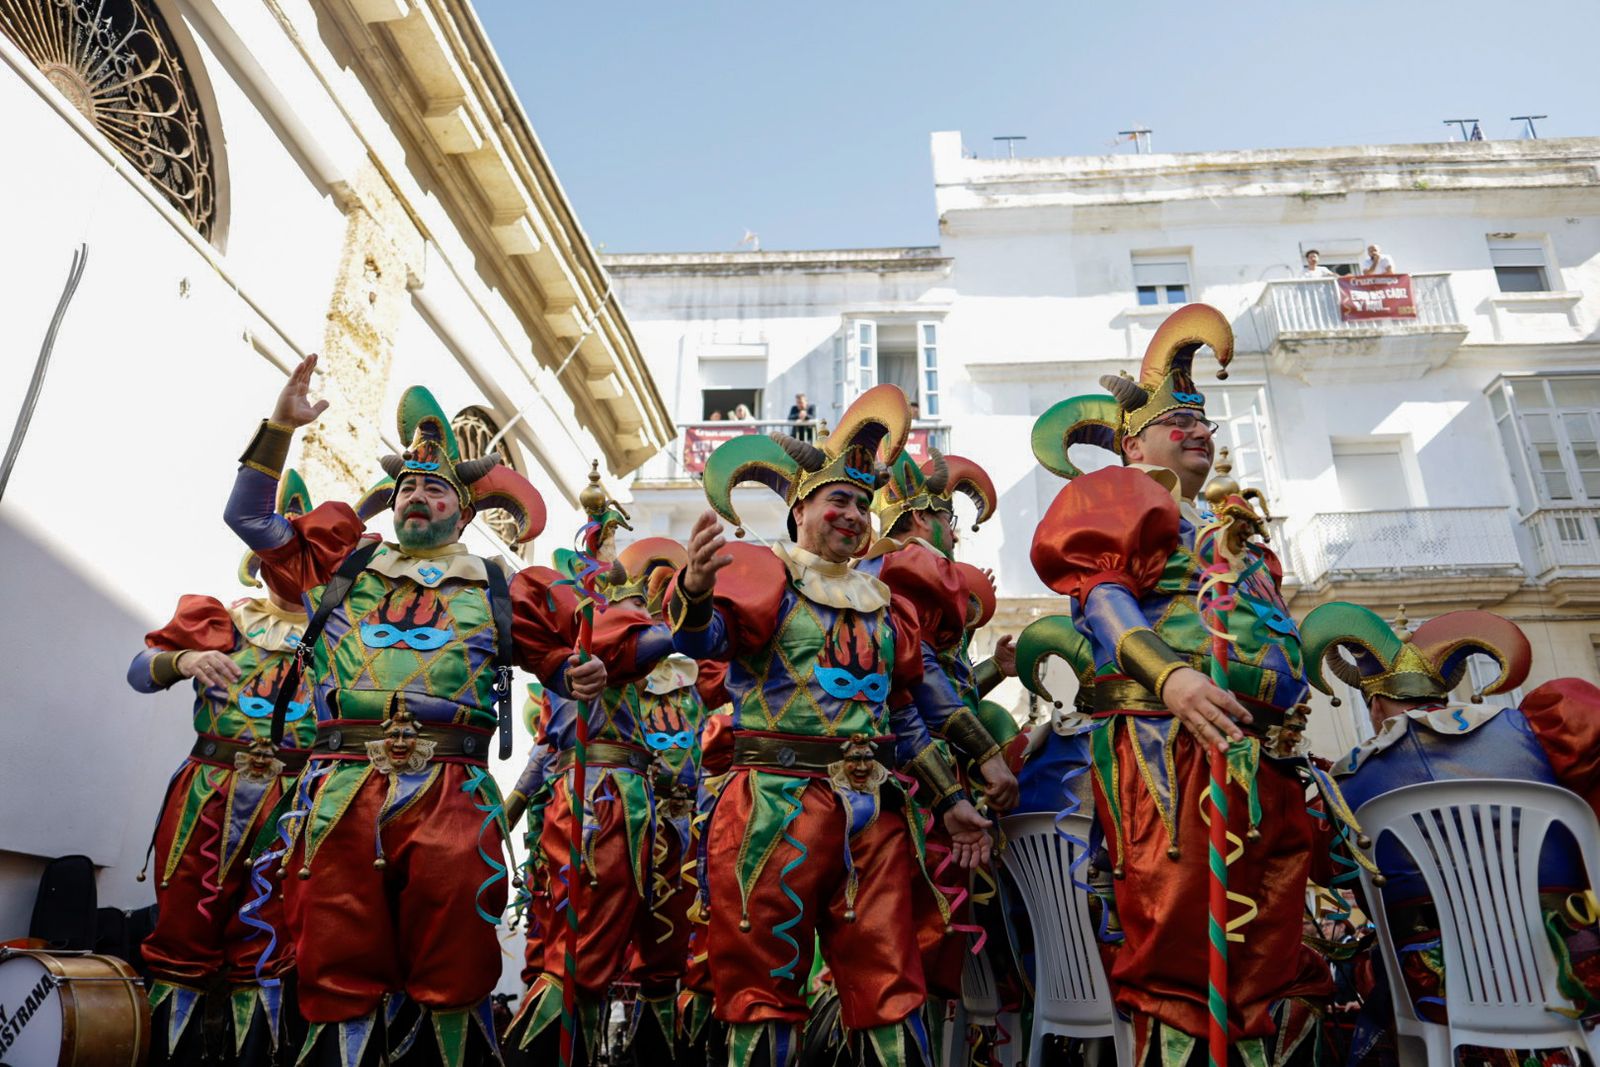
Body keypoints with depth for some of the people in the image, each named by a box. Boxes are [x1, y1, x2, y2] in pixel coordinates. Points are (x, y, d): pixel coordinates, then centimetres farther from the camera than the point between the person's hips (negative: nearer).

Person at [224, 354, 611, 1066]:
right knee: (339, 974, 2)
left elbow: (557, 653, 21)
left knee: (453, 977, 0)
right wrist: (279, 427, 16)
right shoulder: (341, 568, 22)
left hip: (450, 798, -1)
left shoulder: (495, 591, 18)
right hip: (339, 793, 2)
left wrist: (580, 675, -3)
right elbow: (249, 517, 24)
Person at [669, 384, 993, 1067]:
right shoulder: (762, 574, 2)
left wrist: (950, 801, 21)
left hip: (874, 810, 5)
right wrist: (694, 592, -38)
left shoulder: (882, 604, 19)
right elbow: (704, 641, -16)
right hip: (778, 801, -5)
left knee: (890, 990, 8)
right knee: (765, 984, 2)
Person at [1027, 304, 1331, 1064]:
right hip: (1169, 738, -7)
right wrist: (1171, 677, -24)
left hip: (1265, 751, 7)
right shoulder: (1121, 496, 10)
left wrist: (1295, 718, 14)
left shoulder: (1235, 531, 31)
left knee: (1263, 946, 7)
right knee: (1180, 923, -11)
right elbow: (1102, 596, -8)